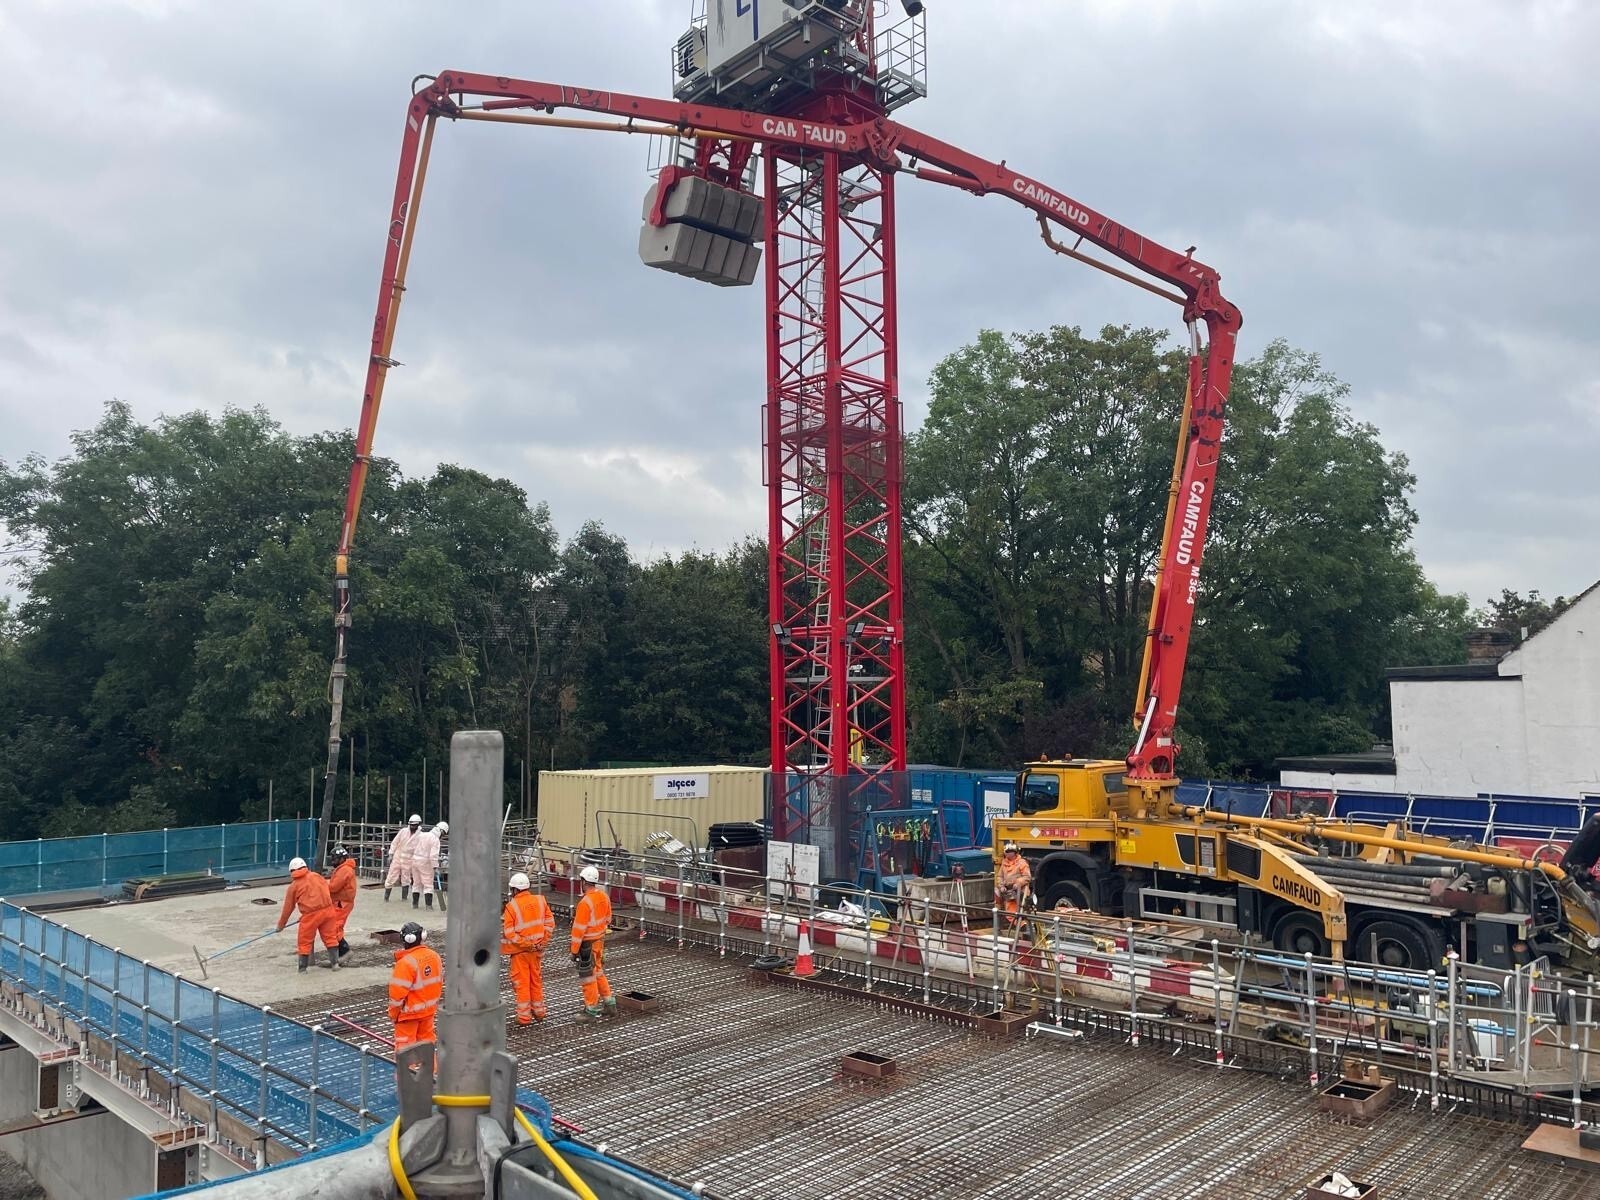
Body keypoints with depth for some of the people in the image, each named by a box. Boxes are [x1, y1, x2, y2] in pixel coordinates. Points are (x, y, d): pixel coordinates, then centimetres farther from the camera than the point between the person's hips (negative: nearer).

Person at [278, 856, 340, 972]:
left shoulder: (293, 886, 5)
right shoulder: (316, 876, 10)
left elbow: (288, 907, 12)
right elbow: (328, 888, 16)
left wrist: (281, 924, 24)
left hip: (311, 914, -3)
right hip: (327, 909, 3)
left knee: (304, 941, 11)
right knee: (329, 936, 15)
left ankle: (303, 968, 15)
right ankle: (335, 962, 17)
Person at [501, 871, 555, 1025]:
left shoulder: (511, 906, -15)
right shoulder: (540, 900, -3)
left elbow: (509, 933, -17)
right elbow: (550, 922, -1)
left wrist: (524, 944, -11)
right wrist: (543, 941, -1)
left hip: (519, 950, -4)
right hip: (537, 949, 4)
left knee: (522, 983, 7)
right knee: (536, 980, 18)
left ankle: (524, 1016, 12)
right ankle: (539, 1012, 27)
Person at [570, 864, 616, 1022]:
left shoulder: (585, 903, -24)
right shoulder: (604, 896, 0)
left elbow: (579, 929, -21)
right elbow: (607, 919, 12)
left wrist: (574, 951, -15)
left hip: (588, 944, -8)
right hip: (600, 940, 8)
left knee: (588, 976, 4)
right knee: (598, 972, 21)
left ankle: (591, 1010, 12)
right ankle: (609, 1003, 26)